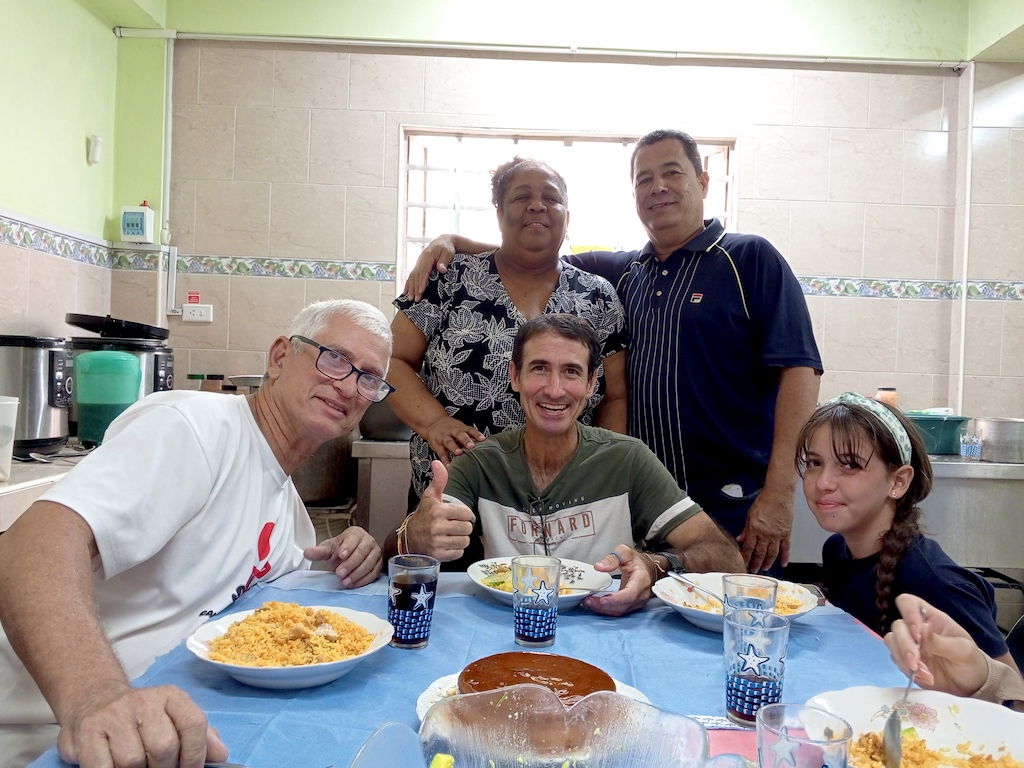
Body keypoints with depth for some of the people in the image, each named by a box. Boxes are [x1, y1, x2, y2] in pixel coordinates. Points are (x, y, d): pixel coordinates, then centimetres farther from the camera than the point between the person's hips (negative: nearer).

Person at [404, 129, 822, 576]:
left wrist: (779, 491, -18)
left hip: (735, 506, -4)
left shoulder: (750, 259, -3)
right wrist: (450, 241, 3)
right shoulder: (623, 273, 12)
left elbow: (798, 368, -10)